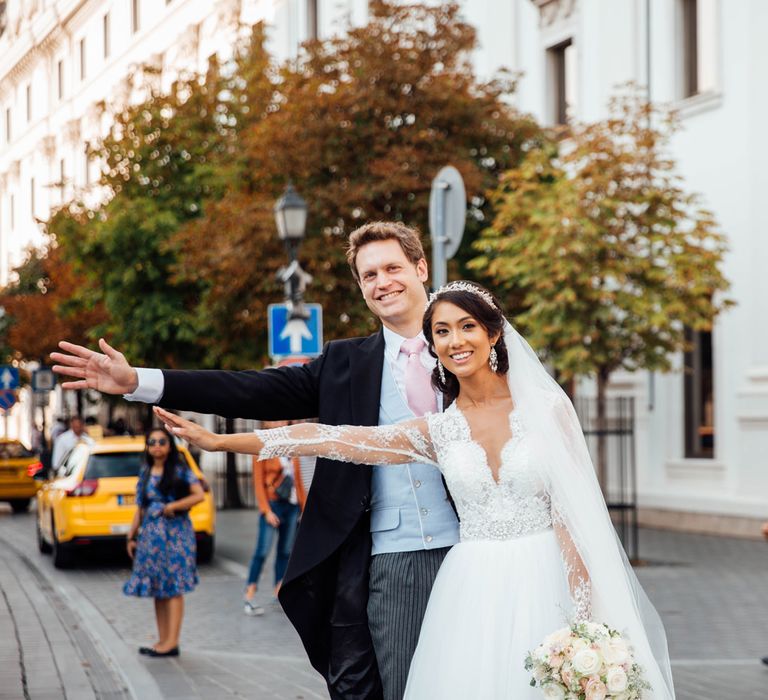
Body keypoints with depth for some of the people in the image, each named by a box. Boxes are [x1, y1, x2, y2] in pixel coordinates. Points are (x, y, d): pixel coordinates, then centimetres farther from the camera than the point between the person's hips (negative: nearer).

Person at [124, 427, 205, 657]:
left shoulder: (180, 470, -2)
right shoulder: (145, 474, 14)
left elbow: (199, 495, -12)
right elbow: (139, 509, 16)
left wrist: (173, 506, -19)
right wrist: (131, 537, 12)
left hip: (175, 533, -6)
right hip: (150, 534, 6)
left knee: (173, 588, -7)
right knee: (157, 589, 6)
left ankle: (172, 642, -8)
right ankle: (162, 640, 11)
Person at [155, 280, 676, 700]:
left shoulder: (546, 407, -2)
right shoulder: (436, 431, 4)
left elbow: (573, 511, -4)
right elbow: (331, 440, -1)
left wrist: (583, 616, -11)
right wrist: (217, 440, -7)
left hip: (545, 584, -2)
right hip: (474, 592, 2)